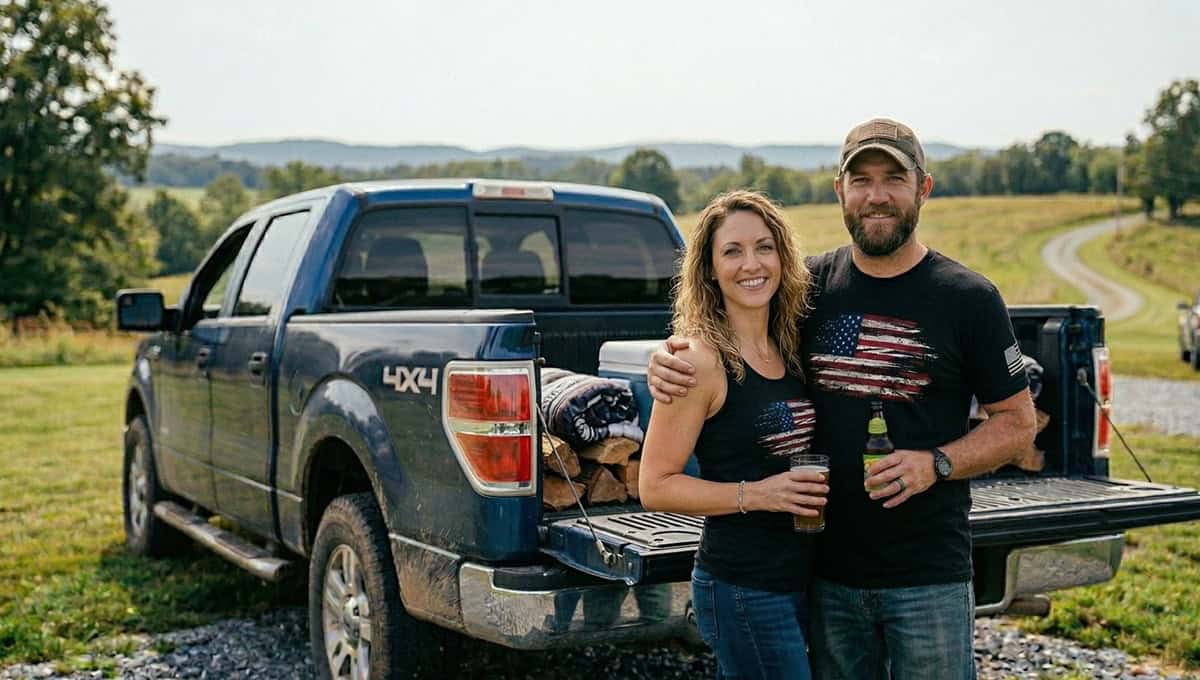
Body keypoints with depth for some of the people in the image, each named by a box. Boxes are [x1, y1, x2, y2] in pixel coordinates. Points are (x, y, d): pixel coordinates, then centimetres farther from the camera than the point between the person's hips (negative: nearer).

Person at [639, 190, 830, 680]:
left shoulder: (791, 350, 6)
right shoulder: (702, 361, -14)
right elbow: (654, 487, -14)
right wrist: (755, 494, -22)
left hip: (802, 580, 7)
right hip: (744, 591, -7)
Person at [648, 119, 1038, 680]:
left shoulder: (969, 297, -4)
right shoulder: (811, 285, 3)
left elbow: (1018, 423, 1)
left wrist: (936, 463, -17)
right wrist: (667, 358, -10)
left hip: (928, 574, -2)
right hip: (829, 570, 3)